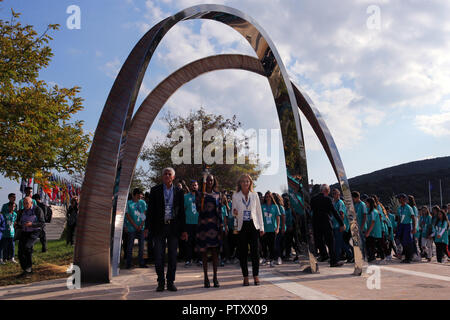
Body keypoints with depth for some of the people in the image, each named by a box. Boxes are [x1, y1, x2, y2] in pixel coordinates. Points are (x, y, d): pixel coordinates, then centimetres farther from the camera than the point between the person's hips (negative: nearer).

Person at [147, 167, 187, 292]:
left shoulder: (179, 192, 9)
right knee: (159, 256, 0)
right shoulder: (155, 190, 5)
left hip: (173, 227, 1)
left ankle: (170, 282, 14)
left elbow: (182, 212, 9)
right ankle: (161, 282, 11)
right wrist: (147, 227, -5)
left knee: (173, 256, 4)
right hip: (159, 227, -1)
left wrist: (183, 230, 5)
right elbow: (151, 210, 3)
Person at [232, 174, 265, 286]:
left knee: (255, 251, -4)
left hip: (254, 226, 0)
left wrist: (261, 227, 5)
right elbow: (234, 212, 9)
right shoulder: (235, 195, 4)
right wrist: (235, 213, -16)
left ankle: (256, 276, 4)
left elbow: (259, 211, 9)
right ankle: (245, 277, 9)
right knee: (243, 252, 1)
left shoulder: (254, 195, 6)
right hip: (242, 226, 0)